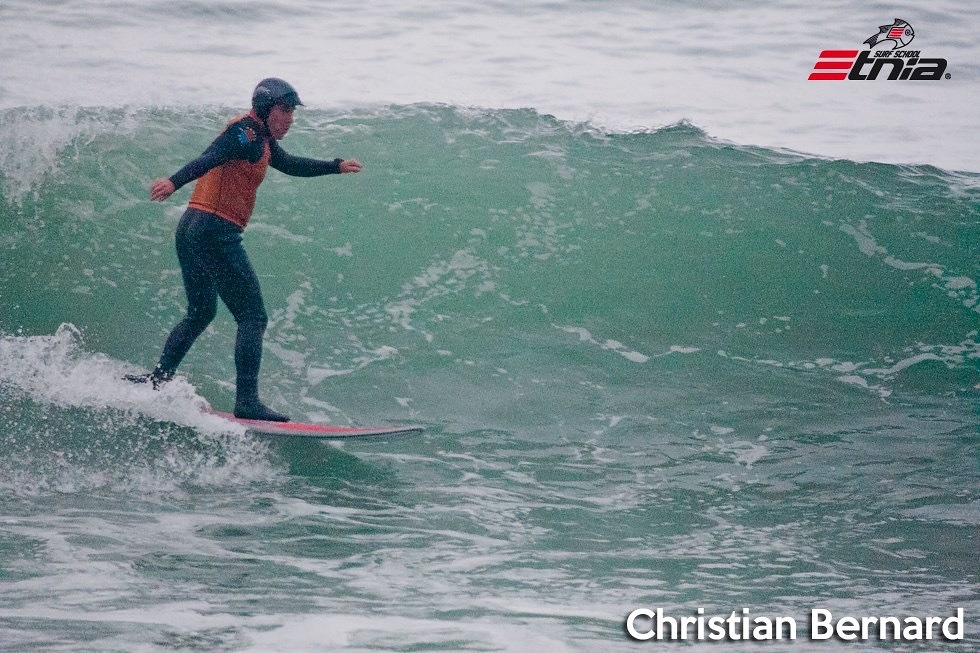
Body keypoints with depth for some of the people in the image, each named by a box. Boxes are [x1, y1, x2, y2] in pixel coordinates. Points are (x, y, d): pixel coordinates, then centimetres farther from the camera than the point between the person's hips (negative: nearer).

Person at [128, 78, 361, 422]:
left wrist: (336, 167, 48)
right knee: (253, 317, -9)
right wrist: (174, 182, -43)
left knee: (200, 313, 25)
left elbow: (289, 164, 40)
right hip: (216, 232, -11)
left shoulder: (262, 139, 21)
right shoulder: (246, 132, -9)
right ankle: (247, 402, -15)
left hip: (190, 230, 11)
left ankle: (158, 378, 24)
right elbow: (210, 158, -27)